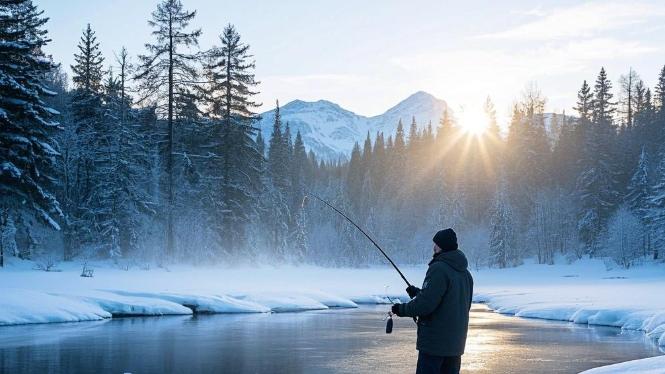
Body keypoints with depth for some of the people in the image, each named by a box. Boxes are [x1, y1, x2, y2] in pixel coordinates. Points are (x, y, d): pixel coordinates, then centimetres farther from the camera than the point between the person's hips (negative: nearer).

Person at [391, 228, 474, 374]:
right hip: (456, 342, 9)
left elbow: (426, 304, -21)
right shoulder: (465, 273, 12)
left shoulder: (439, 269, -16)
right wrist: (419, 293, 19)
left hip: (434, 341, -9)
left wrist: (402, 309, -5)